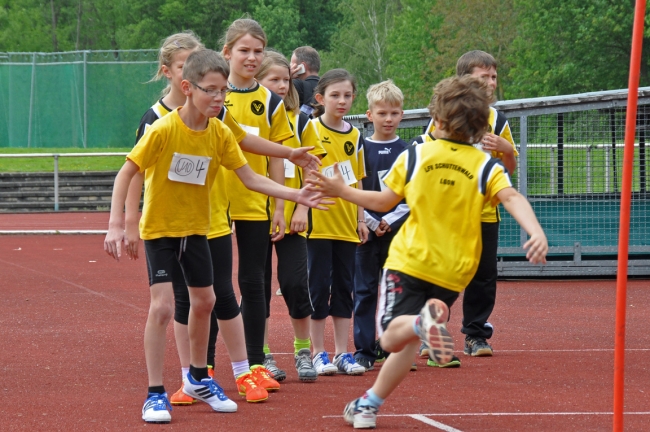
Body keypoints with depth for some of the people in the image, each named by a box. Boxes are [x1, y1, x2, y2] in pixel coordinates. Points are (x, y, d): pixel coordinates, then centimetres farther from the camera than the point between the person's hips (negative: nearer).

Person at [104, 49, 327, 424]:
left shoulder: (220, 134, -9)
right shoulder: (163, 130, -23)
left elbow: (251, 178, -6)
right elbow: (126, 174, -19)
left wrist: (297, 195, -17)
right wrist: (116, 225, -26)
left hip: (196, 228, 6)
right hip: (160, 228, -6)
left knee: (204, 301, 15)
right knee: (163, 306, -15)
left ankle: (199, 379, 37)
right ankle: (155, 395, -5)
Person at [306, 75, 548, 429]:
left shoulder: (414, 156, 0)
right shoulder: (486, 166, -1)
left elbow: (384, 201, 8)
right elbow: (512, 198, -18)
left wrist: (341, 190, 21)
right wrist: (537, 234, -31)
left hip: (408, 260, -3)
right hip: (452, 273, 3)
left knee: (393, 336, -13)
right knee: (405, 343, 18)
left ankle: (424, 321, -46)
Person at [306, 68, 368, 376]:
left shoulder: (354, 136, 9)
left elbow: (357, 181, 14)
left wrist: (361, 218, 11)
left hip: (346, 224, 5)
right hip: (318, 223, -5)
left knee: (344, 287, 7)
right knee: (319, 286, -1)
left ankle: (342, 353, 12)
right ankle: (319, 353, 6)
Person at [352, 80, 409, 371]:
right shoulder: (361, 148, 1)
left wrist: (391, 220, -11)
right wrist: (371, 223, -10)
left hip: (399, 230, 1)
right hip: (367, 231, -1)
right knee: (365, 292, 1)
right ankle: (364, 352, 5)